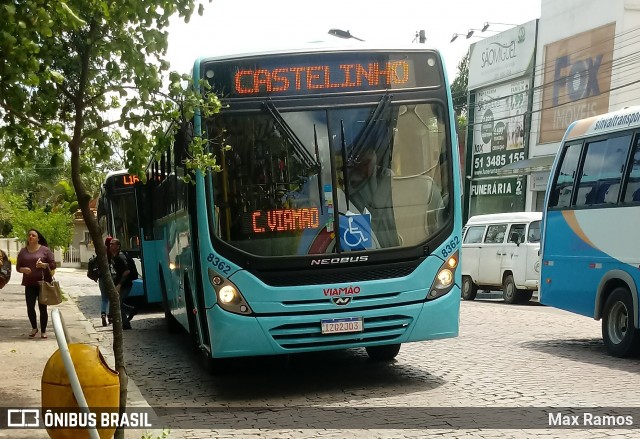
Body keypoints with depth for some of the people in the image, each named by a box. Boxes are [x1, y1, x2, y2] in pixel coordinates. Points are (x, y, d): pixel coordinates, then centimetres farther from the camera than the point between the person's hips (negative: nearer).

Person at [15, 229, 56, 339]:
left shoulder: (45, 250, -1)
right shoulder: (23, 251, 8)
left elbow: (53, 265, -2)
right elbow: (18, 267, 10)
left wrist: (44, 265, -21)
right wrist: (23, 269, -12)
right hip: (29, 284, 2)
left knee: (42, 308, 1)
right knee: (30, 307, -2)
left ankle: (43, 331, 13)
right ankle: (34, 328, 20)